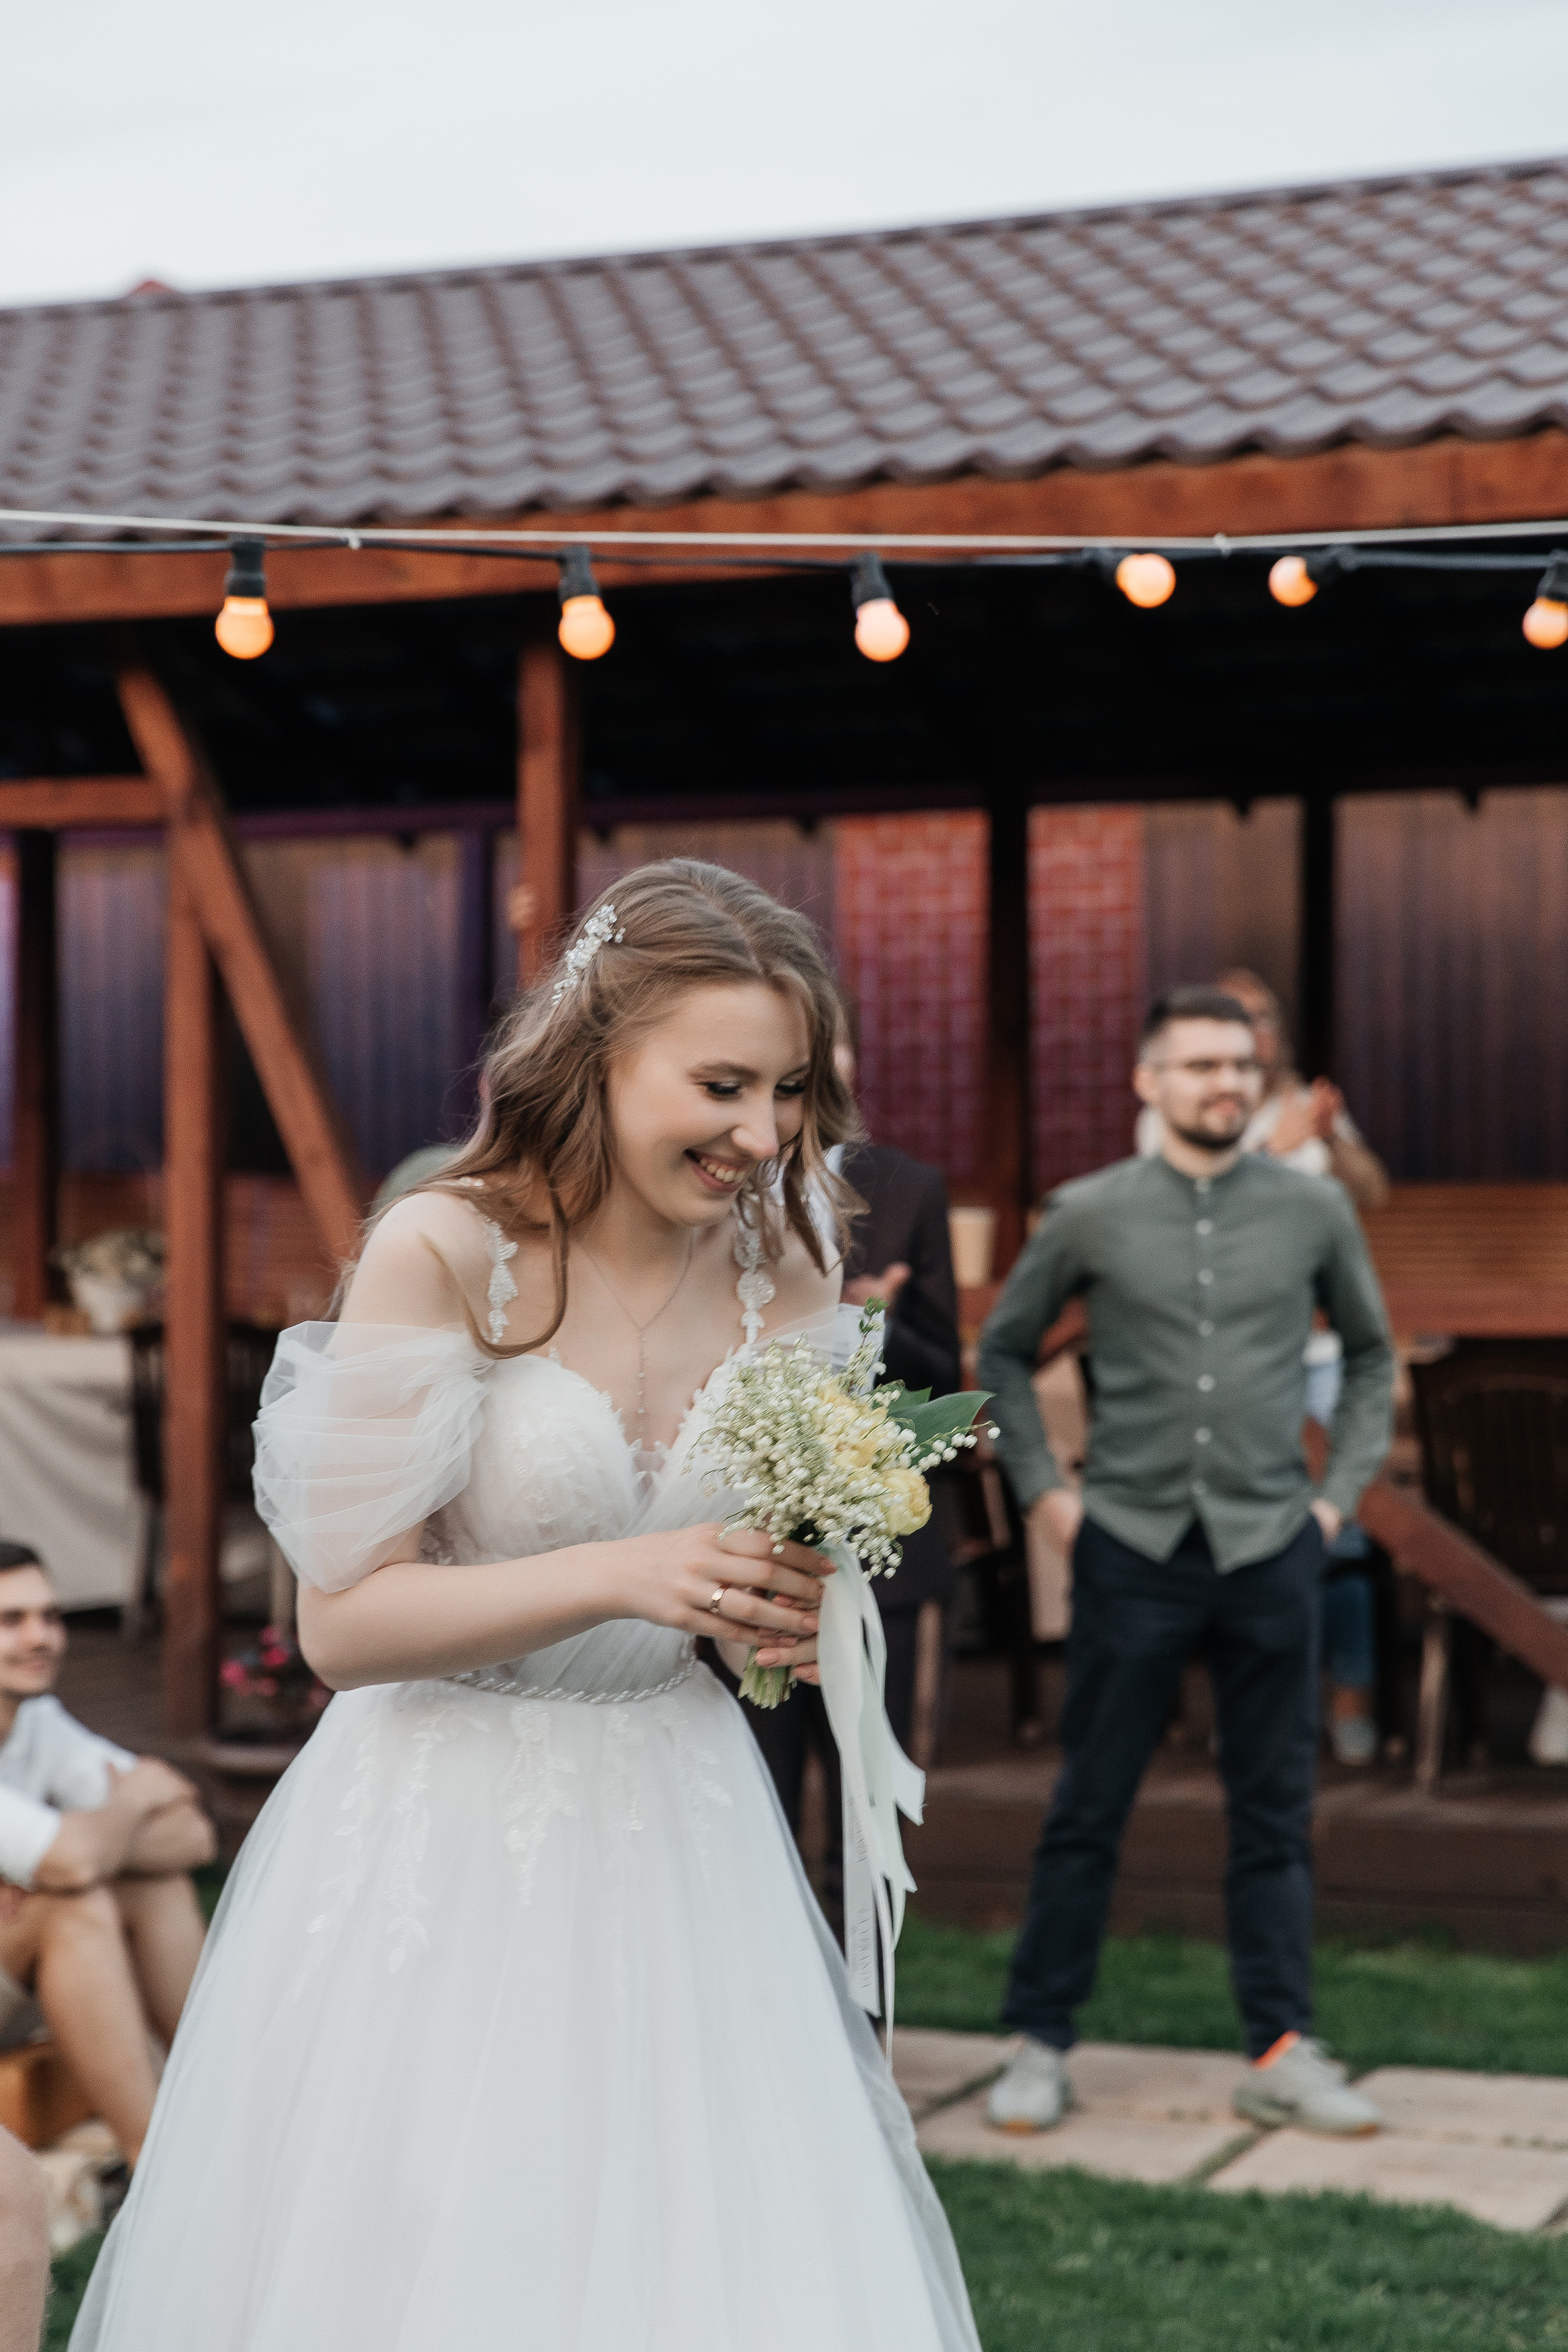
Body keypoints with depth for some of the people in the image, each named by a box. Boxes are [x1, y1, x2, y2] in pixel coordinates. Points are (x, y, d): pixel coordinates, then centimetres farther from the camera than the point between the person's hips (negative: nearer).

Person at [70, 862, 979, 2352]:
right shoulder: (447, 1254, -16)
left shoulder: (783, 1269, -1)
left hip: (676, 1830, 4)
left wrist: (801, 1617, -10)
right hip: (447, 1842, -4)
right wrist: (619, 1577, -26)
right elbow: (341, 1621, -16)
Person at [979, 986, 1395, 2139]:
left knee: (1275, 1815, 5)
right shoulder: (1089, 1214, 0)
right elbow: (1005, 1349, 12)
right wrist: (1044, 1490, 5)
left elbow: (1372, 1355, 16)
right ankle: (1042, 2044, 13)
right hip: (1131, 1543, -1)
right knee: (1089, 1810, 4)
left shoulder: (1313, 1210, 3)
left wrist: (1341, 1492, 8)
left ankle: (1282, 2054, 12)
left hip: (1271, 1547, 1)